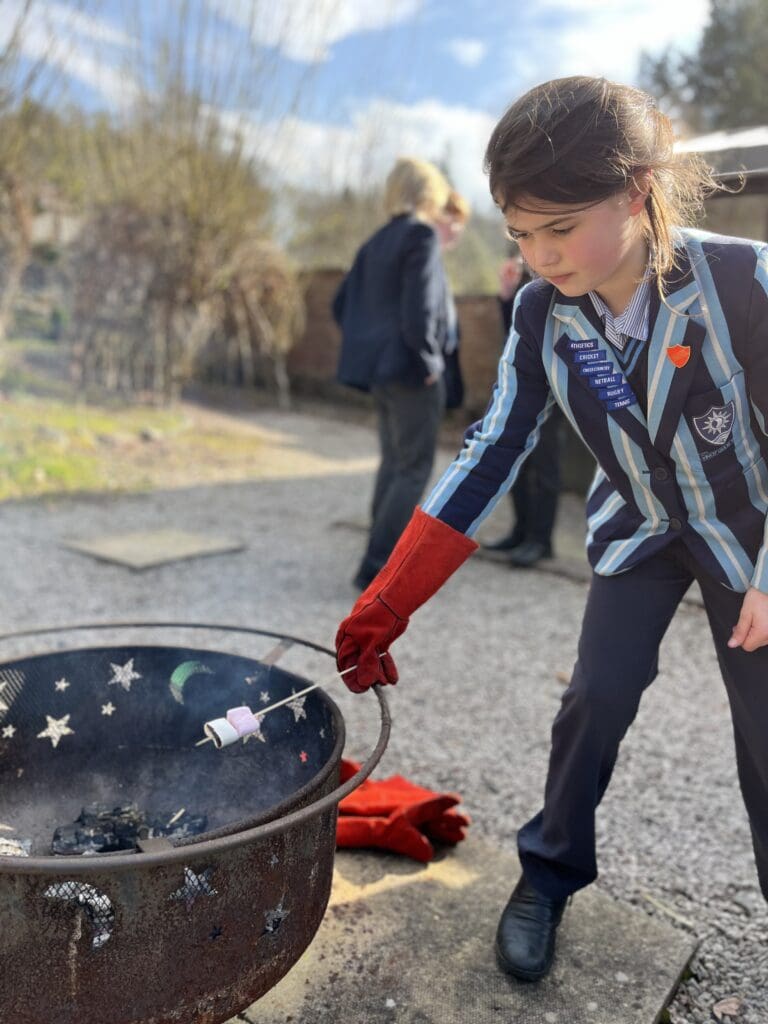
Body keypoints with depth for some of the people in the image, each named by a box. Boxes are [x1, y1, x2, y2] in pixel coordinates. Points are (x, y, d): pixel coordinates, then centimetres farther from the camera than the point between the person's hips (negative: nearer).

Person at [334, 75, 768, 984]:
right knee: (597, 696, -6)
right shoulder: (542, 312, -18)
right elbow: (493, 451, -18)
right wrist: (385, 605, -22)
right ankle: (549, 875, 17)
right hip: (637, 530, 2)